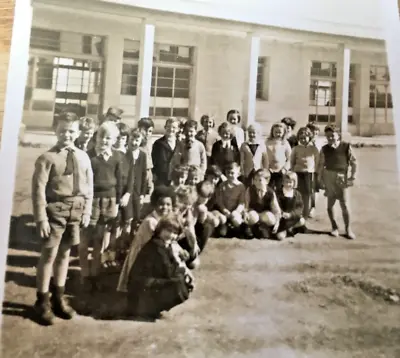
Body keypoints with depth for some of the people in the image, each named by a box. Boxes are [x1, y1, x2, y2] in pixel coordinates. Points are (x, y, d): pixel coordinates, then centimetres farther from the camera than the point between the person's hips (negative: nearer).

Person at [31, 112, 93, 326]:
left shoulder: (83, 158, 5)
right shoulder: (47, 158, -10)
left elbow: (88, 187, 10)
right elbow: (38, 190, -12)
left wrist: (87, 212, 4)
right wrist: (41, 218, -15)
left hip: (76, 212, 5)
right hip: (55, 211, -4)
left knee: (65, 254, 16)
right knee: (49, 255, 3)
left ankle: (58, 298, 33)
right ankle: (42, 301, 21)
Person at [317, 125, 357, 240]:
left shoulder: (346, 146, -7)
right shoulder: (324, 149, 0)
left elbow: (354, 162, -2)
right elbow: (321, 165, 5)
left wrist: (352, 177, -6)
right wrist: (320, 179, 1)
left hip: (342, 177, -2)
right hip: (329, 177, 2)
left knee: (345, 205, -2)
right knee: (330, 204, 7)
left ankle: (348, 229, 11)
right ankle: (334, 227, 21)